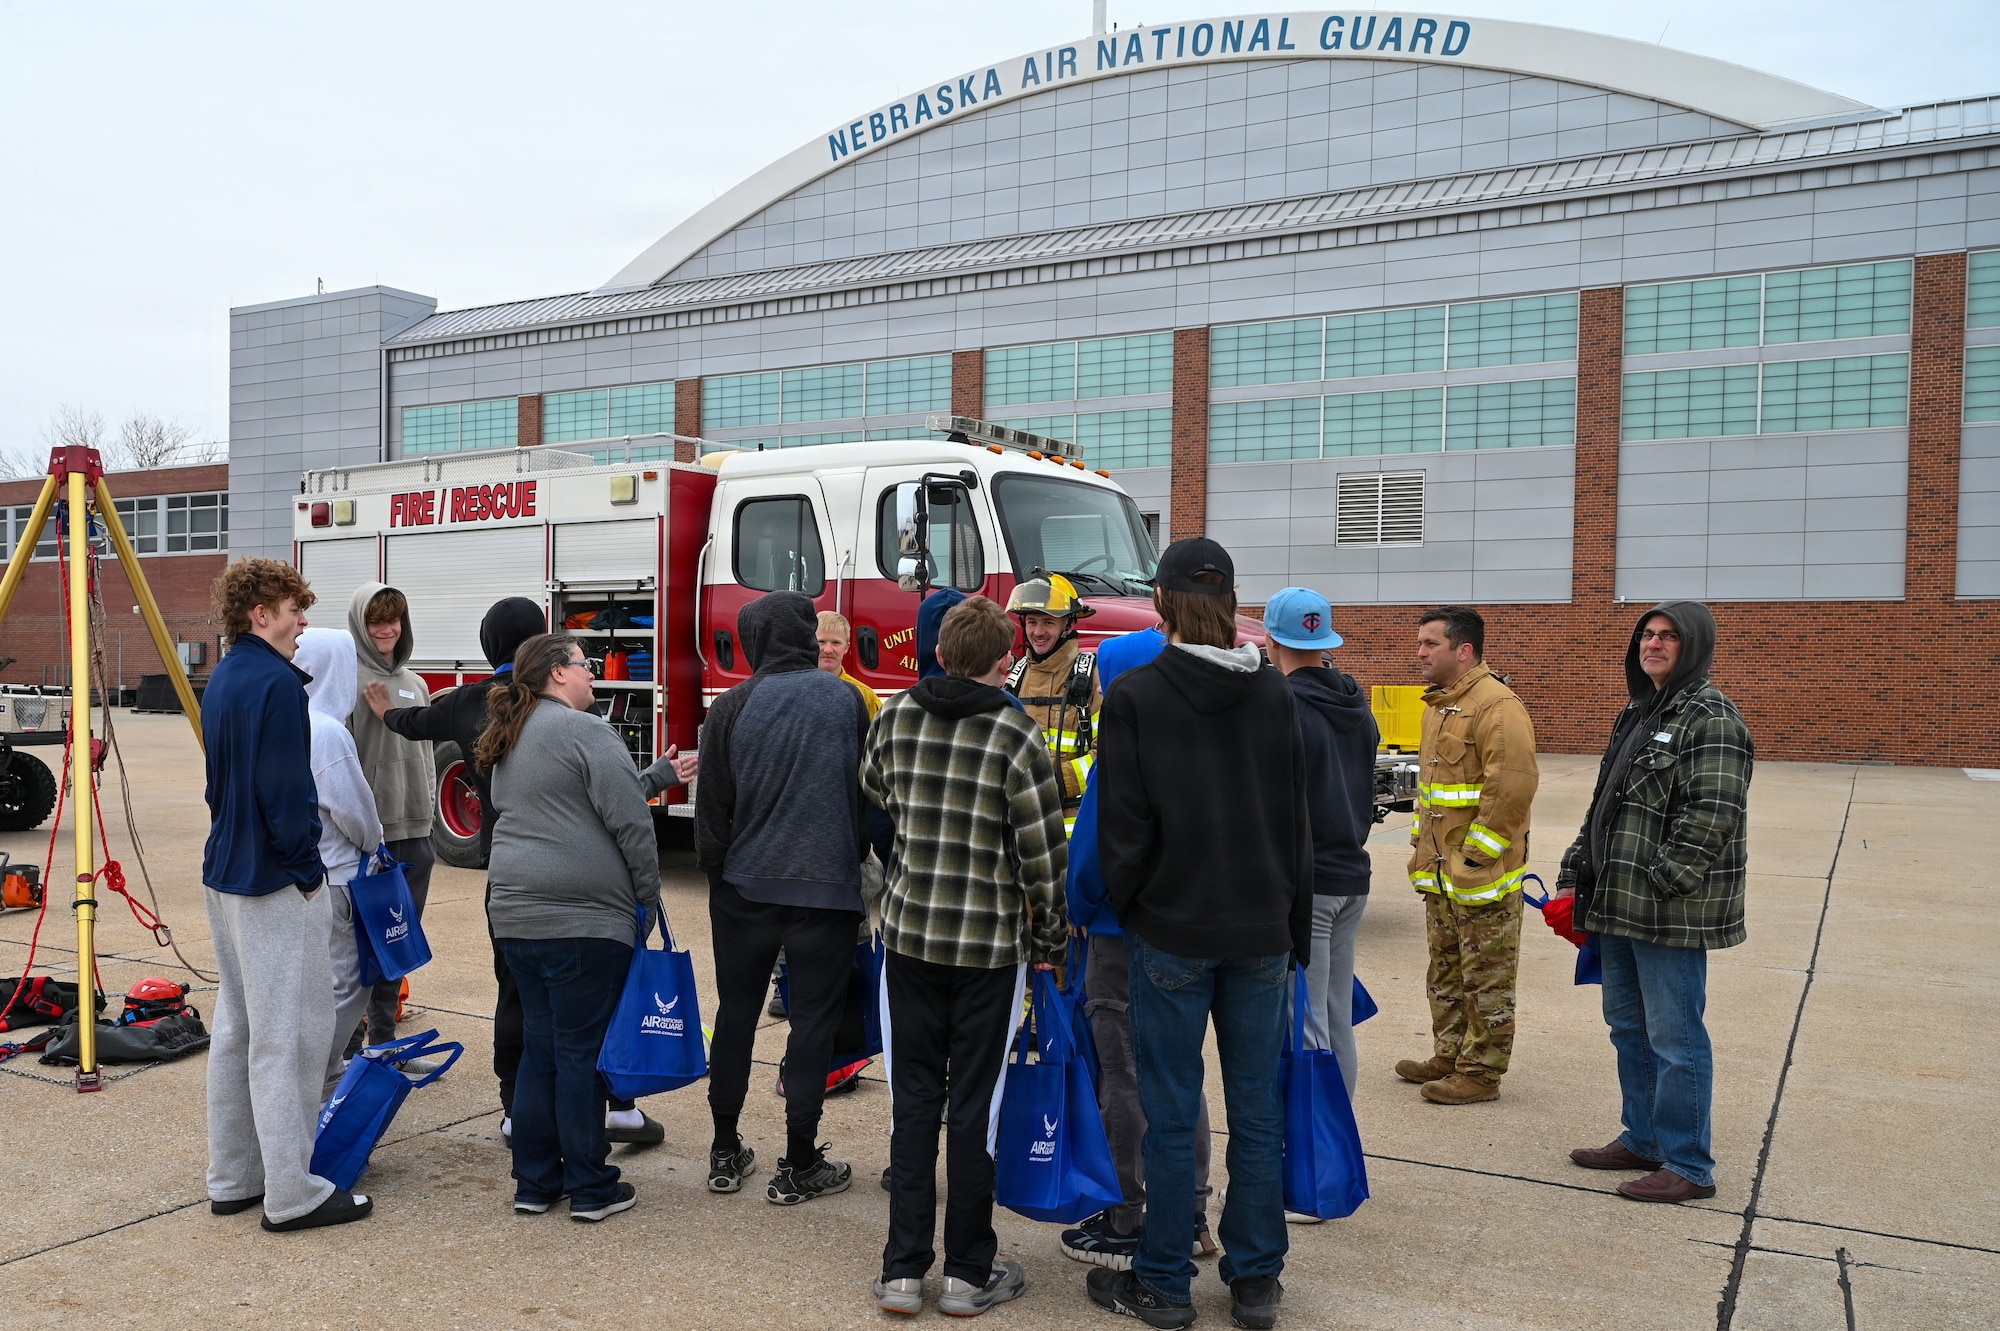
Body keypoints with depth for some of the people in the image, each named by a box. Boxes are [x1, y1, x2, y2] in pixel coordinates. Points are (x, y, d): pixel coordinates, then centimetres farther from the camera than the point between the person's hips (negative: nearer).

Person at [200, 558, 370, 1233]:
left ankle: (232, 1179, 24)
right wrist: (307, 869, -11)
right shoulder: (277, 681, -17)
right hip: (275, 884, -10)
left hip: (225, 874, 10)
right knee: (288, 1036, -4)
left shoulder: (223, 678, 13)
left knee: (236, 1026, 16)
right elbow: (285, 792, -22)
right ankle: (293, 1194, 2)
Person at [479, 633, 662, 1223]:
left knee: (539, 1046, 15)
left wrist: (661, 772, 23)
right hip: (583, 919, -8)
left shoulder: (509, 738, 17)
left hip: (515, 916, 9)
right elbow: (629, 821, -15)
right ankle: (590, 1188, 10)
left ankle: (534, 1181, 22)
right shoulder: (585, 731, -12)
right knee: (582, 1051, 0)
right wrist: (648, 896, -4)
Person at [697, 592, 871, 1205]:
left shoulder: (732, 707, -5)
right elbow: (869, 791, 4)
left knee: (736, 1011, 15)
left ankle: (726, 1153, 24)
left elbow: (712, 803, -1)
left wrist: (713, 867, 14)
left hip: (745, 884, 2)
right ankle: (799, 1166, 11)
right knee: (814, 1019, 6)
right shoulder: (846, 700, -4)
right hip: (826, 883, -1)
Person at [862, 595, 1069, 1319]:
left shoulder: (896, 716, -1)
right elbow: (1043, 852, -10)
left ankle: (904, 1269, 16)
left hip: (910, 933, 3)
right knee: (975, 1107, 7)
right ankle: (969, 1273, 18)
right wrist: (1053, 939, 3)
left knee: (914, 1101, 11)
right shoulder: (1017, 737, -12)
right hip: (993, 943, -3)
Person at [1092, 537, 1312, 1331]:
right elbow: (1296, 819, 7)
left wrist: (1124, 907, 8)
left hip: (1171, 930, -3)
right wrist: (1294, 930, 14)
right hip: (1261, 930, 4)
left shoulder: (1134, 696, -9)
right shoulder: (1274, 694, 3)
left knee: (1170, 1115, 6)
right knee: (1256, 1110, 11)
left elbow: (1123, 825, -9)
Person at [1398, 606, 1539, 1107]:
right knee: (1446, 970, 19)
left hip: (1481, 872, -10)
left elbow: (1514, 787, -23)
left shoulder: (1497, 706, -17)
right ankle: (1449, 1056, 31)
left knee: (1486, 978, 2)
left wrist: (1477, 851, -20)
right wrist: (1421, 840, 20)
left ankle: (1481, 1072, 11)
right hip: (1439, 872, 10)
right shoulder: (1437, 705, 15)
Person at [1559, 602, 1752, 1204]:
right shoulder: (1639, 714, 17)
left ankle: (1688, 1166, 12)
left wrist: (1659, 888, -21)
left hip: (1672, 912, -9)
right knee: (1628, 1026, 18)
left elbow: (1710, 816, -21)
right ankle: (1642, 1139, 33)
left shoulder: (1710, 718, -13)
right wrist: (1575, 876, 16)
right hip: (1618, 905, 9)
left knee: (1674, 1036, 0)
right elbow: (1602, 806, 21)